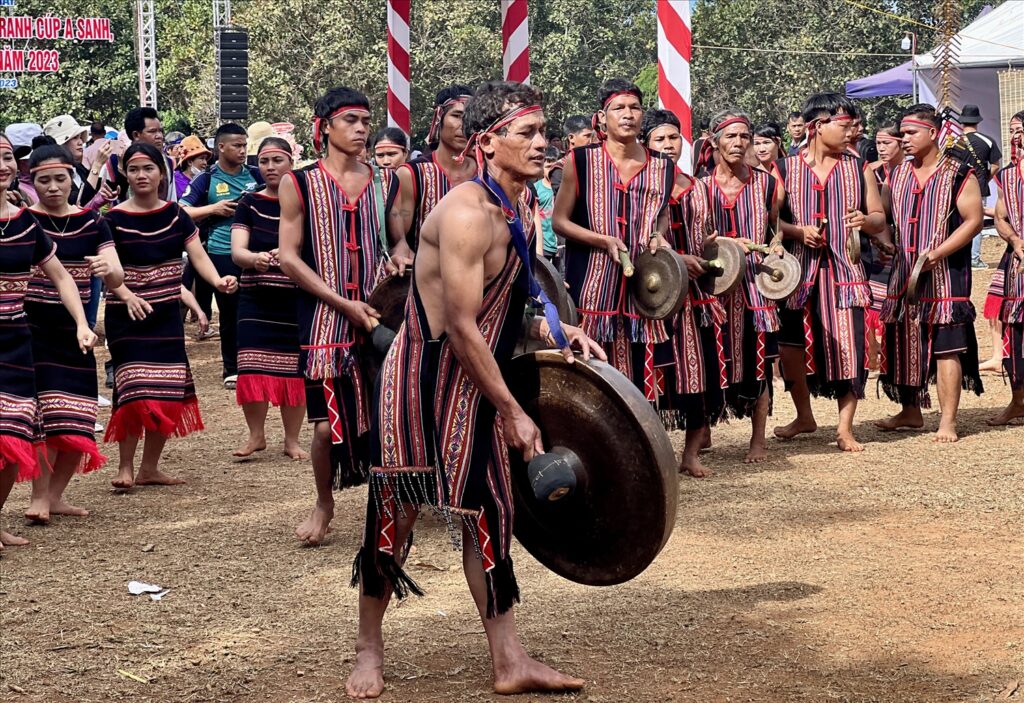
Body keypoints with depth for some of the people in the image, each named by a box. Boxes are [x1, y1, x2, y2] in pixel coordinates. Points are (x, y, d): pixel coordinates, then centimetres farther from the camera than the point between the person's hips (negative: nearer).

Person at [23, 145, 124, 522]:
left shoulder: (91, 222, 4)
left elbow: (117, 278, -4)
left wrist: (108, 269, -27)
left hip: (74, 331, 4)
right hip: (32, 331, -4)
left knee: (78, 423, 5)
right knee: (47, 414, -13)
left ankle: (54, 495, 21)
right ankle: (39, 498, -3)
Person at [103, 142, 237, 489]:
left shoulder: (175, 214, 5)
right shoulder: (115, 220, -5)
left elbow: (198, 254, -3)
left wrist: (218, 281, -23)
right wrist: (127, 296, -31)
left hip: (167, 314, 4)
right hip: (127, 316, -4)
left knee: (168, 390, 4)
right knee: (135, 389, -13)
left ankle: (149, 468, 17)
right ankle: (125, 467, -1)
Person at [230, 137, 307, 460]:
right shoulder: (249, 204, 5)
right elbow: (237, 251, -6)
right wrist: (255, 258, -30)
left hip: (296, 300, -1)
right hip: (256, 301, 1)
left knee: (294, 369, 2)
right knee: (252, 369, -5)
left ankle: (292, 440, 16)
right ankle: (256, 435, 14)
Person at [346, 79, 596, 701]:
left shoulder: (522, 207, 6)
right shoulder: (468, 213, -22)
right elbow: (463, 328, -24)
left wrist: (554, 332, 3)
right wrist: (513, 412, -19)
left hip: (474, 382, 8)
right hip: (422, 377, -8)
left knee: (487, 512, 10)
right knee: (395, 512, 3)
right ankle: (370, 647, 21)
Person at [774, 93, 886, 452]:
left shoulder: (858, 169, 9)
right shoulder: (786, 169, 4)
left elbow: (880, 219, 10)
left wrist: (866, 221, -12)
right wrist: (797, 231, -14)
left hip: (844, 270, 0)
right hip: (798, 269, 0)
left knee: (849, 345, -6)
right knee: (790, 343, 3)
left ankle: (845, 428, 4)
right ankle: (804, 416, 25)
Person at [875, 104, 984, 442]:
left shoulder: (958, 174, -4)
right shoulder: (897, 175, 12)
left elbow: (973, 221, -9)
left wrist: (937, 253, -19)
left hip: (945, 275, -6)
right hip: (904, 275, 6)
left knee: (946, 347, -7)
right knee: (904, 344, 11)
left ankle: (948, 421, -4)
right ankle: (911, 411, 25)